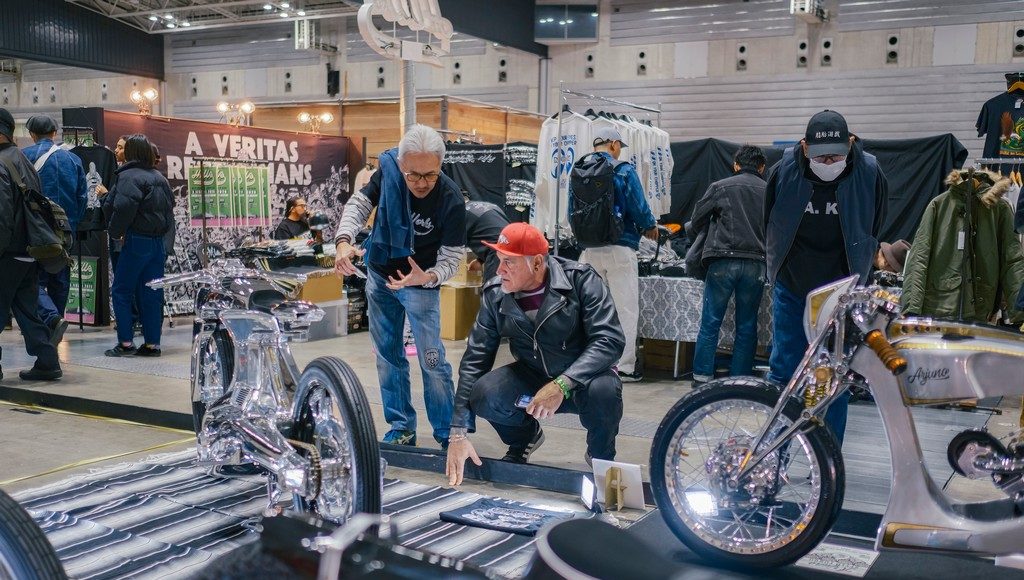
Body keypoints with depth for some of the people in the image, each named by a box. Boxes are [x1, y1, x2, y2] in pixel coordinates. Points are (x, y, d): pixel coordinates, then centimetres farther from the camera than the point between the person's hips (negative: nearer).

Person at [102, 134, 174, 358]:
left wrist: (116, 231, -7)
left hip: (136, 240, -7)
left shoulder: (128, 176, -9)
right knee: (151, 293, 8)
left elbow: (123, 207, -21)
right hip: (158, 241, 7)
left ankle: (125, 342, 0)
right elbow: (169, 211, 15)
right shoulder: (160, 178, 15)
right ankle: (152, 343, 9)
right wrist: (161, 231, 14)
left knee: (121, 291, 2)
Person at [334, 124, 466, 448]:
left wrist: (428, 277, -44)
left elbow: (452, 258, -22)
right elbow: (359, 204, -10)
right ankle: (401, 428, 24)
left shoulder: (451, 201, -27)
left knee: (432, 361, -6)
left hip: (421, 285, -4)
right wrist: (344, 241, -29)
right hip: (380, 276, 5)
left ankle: (449, 434, 8)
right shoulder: (388, 170, -17)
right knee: (388, 356, 11)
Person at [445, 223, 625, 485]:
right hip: (531, 377, 3)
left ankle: (600, 458, -1)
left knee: (603, 391, -37)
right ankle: (524, 439, 10)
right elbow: (474, 360, -8)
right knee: (483, 394, -26)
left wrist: (562, 385, -39)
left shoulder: (581, 280, -20)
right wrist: (458, 433, -13)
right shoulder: (495, 294, -9)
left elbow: (610, 340, -27)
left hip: (582, 378, -3)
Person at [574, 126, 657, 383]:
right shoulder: (624, 171, -7)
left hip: (588, 250, 5)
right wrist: (651, 227, 9)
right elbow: (638, 209, -11)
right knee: (626, 310, 3)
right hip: (619, 248, -4)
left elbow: (572, 214, 9)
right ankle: (624, 367, 4)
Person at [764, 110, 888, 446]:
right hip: (791, 288, 0)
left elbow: (872, 233, 4)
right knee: (784, 367, 1)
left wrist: (854, 276, 6)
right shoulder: (784, 171, -12)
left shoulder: (869, 175, -12)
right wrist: (779, 269, 9)